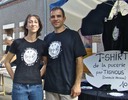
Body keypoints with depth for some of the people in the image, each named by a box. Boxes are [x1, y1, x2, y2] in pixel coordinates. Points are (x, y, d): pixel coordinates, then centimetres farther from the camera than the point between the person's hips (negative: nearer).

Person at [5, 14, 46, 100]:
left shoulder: (42, 44, 2)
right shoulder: (17, 42, -1)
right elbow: (7, 61, 8)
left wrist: (40, 74, 3)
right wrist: (14, 77, 2)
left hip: (36, 86, 2)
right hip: (19, 86, -1)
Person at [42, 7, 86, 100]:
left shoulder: (73, 35, -3)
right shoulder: (47, 38, 10)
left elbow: (79, 60, -7)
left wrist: (77, 84, -13)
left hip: (68, 86, -4)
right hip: (50, 86, 4)